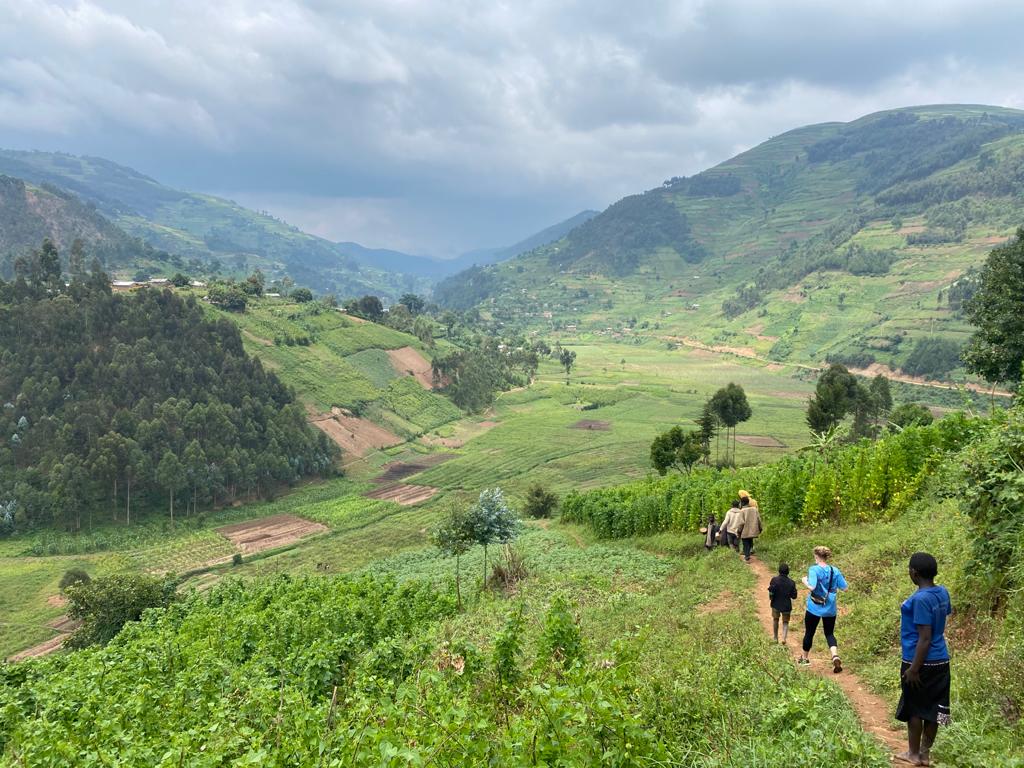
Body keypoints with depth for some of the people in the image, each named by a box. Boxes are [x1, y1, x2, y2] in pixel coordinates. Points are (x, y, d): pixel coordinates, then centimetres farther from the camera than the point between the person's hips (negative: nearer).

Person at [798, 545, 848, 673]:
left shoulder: (814, 569, -15)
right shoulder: (835, 571, -2)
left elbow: (812, 586, -28)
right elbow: (844, 588, 1)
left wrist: (805, 581, -8)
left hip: (814, 608, -3)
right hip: (830, 609, 3)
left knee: (809, 633, 14)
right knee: (829, 634, 12)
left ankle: (805, 658, 30)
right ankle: (835, 656, -13)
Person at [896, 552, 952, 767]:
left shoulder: (920, 599, -22)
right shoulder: (943, 593, 2)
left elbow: (925, 638, -22)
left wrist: (914, 668, -18)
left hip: (921, 662, -7)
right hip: (941, 661, 7)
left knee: (914, 709, 7)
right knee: (932, 708, 13)